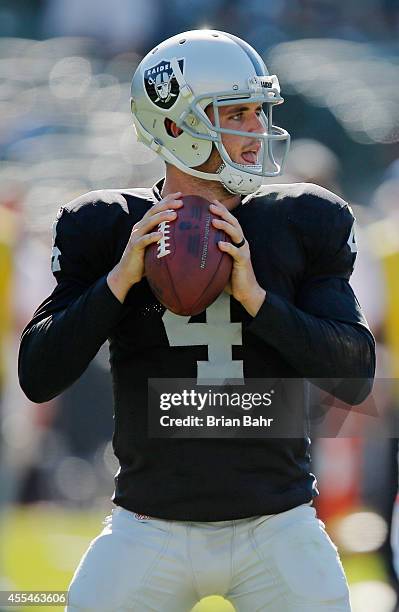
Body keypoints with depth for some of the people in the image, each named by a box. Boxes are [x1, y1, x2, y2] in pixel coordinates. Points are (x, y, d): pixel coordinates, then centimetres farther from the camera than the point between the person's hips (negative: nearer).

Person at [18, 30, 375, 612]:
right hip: (151, 534, -1)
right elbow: (38, 378, -5)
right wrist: (120, 279, -16)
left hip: (277, 530, 1)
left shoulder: (302, 225, 1)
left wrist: (255, 297, -18)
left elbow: (355, 378, -6)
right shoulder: (109, 230, 0)